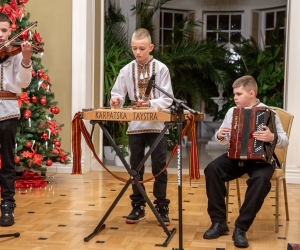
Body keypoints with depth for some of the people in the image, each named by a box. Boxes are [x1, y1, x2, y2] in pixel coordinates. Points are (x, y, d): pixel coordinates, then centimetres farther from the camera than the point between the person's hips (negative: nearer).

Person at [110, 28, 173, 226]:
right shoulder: (127, 70, 4)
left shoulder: (161, 69, -2)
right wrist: (116, 100, -16)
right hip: (135, 125, 3)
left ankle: (162, 208, 12)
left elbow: (167, 99, -5)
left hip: (157, 125, -2)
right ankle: (138, 207, 21)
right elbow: (118, 94, 7)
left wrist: (151, 103, -22)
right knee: (136, 167, 9)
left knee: (159, 167, 0)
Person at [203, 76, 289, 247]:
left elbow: (285, 142, -9)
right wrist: (220, 136, -6)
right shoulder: (232, 112, 8)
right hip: (235, 156, 4)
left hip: (261, 158, -4)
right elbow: (225, 140, 19)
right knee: (212, 169, -24)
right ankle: (219, 222, -15)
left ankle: (241, 229, -27)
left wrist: (272, 138, -32)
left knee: (261, 178, -37)